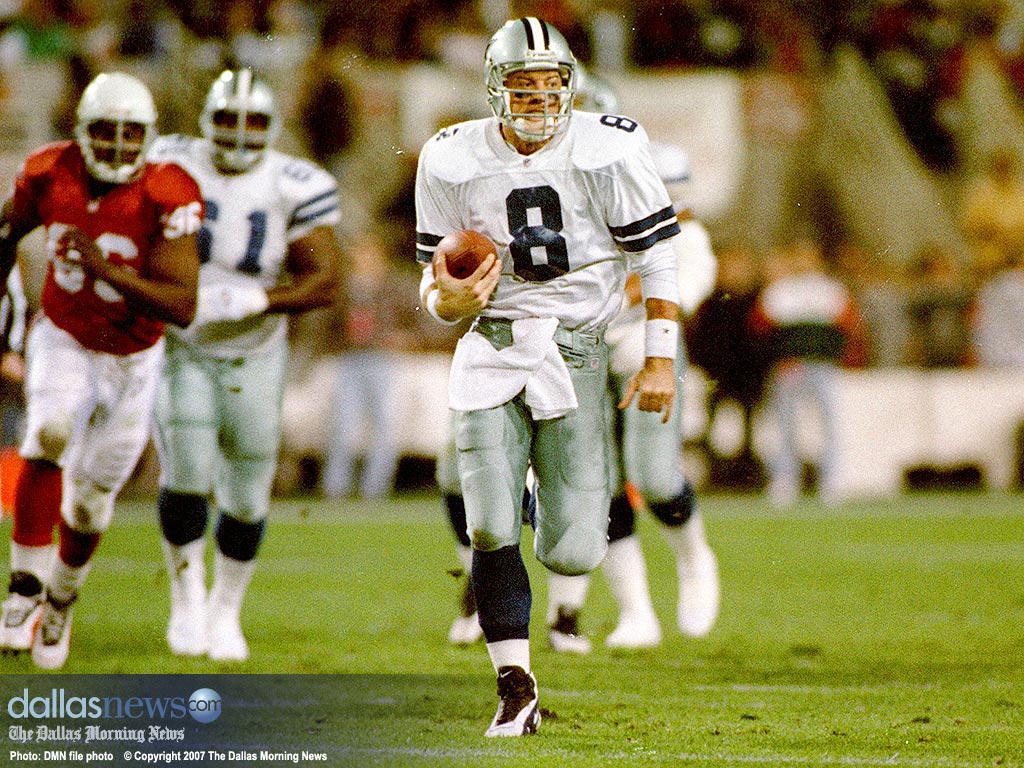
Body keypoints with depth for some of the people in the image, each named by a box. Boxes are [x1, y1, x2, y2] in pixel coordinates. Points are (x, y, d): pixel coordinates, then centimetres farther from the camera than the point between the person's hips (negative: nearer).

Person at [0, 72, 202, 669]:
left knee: (90, 504, 10)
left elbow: (183, 308, -31)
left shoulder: (166, 197, -25)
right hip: (65, 344, 0)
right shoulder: (50, 175, -16)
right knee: (49, 438, -30)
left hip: (134, 361, 0)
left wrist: (107, 268, -41)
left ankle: (62, 599, 39)